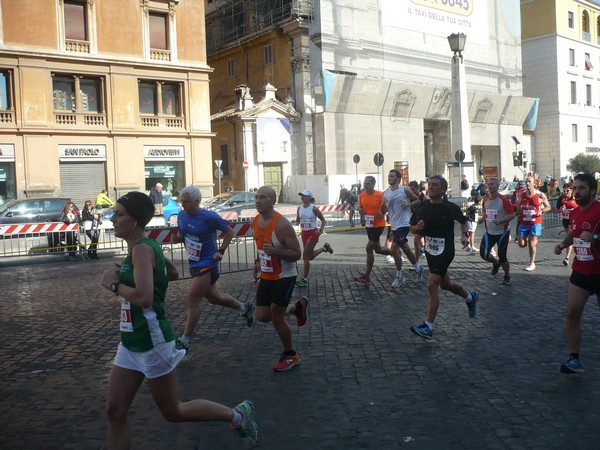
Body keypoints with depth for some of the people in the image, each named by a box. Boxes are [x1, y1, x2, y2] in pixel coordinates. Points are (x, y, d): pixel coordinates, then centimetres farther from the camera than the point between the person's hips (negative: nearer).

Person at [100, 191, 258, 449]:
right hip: (131, 344, 9)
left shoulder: (142, 249, -20)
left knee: (173, 412, 8)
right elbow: (173, 274, 24)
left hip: (152, 343, -9)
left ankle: (237, 415, 25)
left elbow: (144, 297, -33)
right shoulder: (143, 246, 8)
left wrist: (114, 284, -16)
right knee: (115, 413, 8)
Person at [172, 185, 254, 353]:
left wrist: (220, 252, -14)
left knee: (193, 301, -8)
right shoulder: (181, 215, 0)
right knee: (214, 297, 20)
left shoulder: (209, 217, -18)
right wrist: (176, 238, -8)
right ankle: (245, 308, 44)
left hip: (207, 263, -8)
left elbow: (229, 232, -7)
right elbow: (181, 234, 16)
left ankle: (184, 342, 3)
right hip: (193, 262, 8)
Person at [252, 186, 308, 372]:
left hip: (284, 276, -7)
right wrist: (258, 262, 6)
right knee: (262, 316, 9)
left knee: (276, 319, -4)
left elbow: (297, 253, -22)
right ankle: (297, 307, 34)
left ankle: (290, 356, 19)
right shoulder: (255, 222, 1)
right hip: (266, 276, 8)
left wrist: (275, 251, -36)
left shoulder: (282, 224, -23)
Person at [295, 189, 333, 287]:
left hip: (312, 233, -7)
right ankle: (324, 247, 43)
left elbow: (323, 220, -7)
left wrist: (321, 230, -22)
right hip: (304, 233, 7)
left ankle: (304, 279, 2)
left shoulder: (313, 208, -12)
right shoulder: (299, 209, 4)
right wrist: (297, 221, -9)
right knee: (310, 256, 18)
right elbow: (297, 221, 15)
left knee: (305, 256, -8)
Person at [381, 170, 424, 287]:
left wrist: (408, 204, -16)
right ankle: (417, 267, 39)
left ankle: (399, 275, 2)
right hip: (394, 225, 6)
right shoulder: (385, 193, 5)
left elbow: (418, 200, 2)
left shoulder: (405, 190, -8)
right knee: (405, 248, 18)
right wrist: (383, 205, -15)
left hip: (404, 224, -6)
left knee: (393, 249, -13)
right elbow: (383, 211, 7)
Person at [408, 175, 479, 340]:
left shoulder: (450, 208, -12)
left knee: (432, 285, -17)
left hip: (445, 251, -6)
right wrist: (418, 228, -15)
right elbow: (412, 228, 6)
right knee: (445, 284, 22)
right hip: (430, 250, 6)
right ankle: (470, 297, 53)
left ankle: (428, 327, -11)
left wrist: (464, 235, -4)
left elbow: (463, 220, 8)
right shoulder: (422, 207, -3)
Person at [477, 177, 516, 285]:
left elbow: (512, 214, -13)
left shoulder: (503, 200, -14)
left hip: (502, 232, -5)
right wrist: (482, 218, -1)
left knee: (502, 256, 1)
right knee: (484, 254, -6)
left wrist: (501, 221, -27)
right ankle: (496, 263, 28)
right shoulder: (485, 200, 4)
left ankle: (507, 276, 25)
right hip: (489, 232, 5)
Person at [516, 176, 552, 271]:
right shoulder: (521, 195, 3)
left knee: (532, 243, -4)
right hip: (523, 222, 3)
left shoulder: (540, 195, -6)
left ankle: (532, 264, 9)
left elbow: (548, 207, 3)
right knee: (521, 244, 2)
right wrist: (518, 213, 4)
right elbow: (518, 206, 20)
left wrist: (541, 211, -15)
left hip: (535, 222, -3)